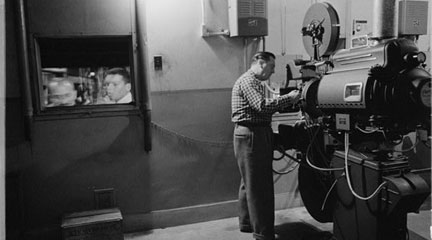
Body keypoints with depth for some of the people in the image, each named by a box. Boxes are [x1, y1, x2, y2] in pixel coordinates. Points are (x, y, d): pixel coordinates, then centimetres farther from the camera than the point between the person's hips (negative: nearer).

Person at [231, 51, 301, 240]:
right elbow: (262, 106, -24)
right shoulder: (247, 81, -13)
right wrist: (288, 98, -16)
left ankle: (247, 223, 30)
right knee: (257, 185, -6)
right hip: (250, 135, -11)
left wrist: (285, 101, 7)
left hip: (256, 135, 11)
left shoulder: (255, 82, 21)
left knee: (250, 182, 17)